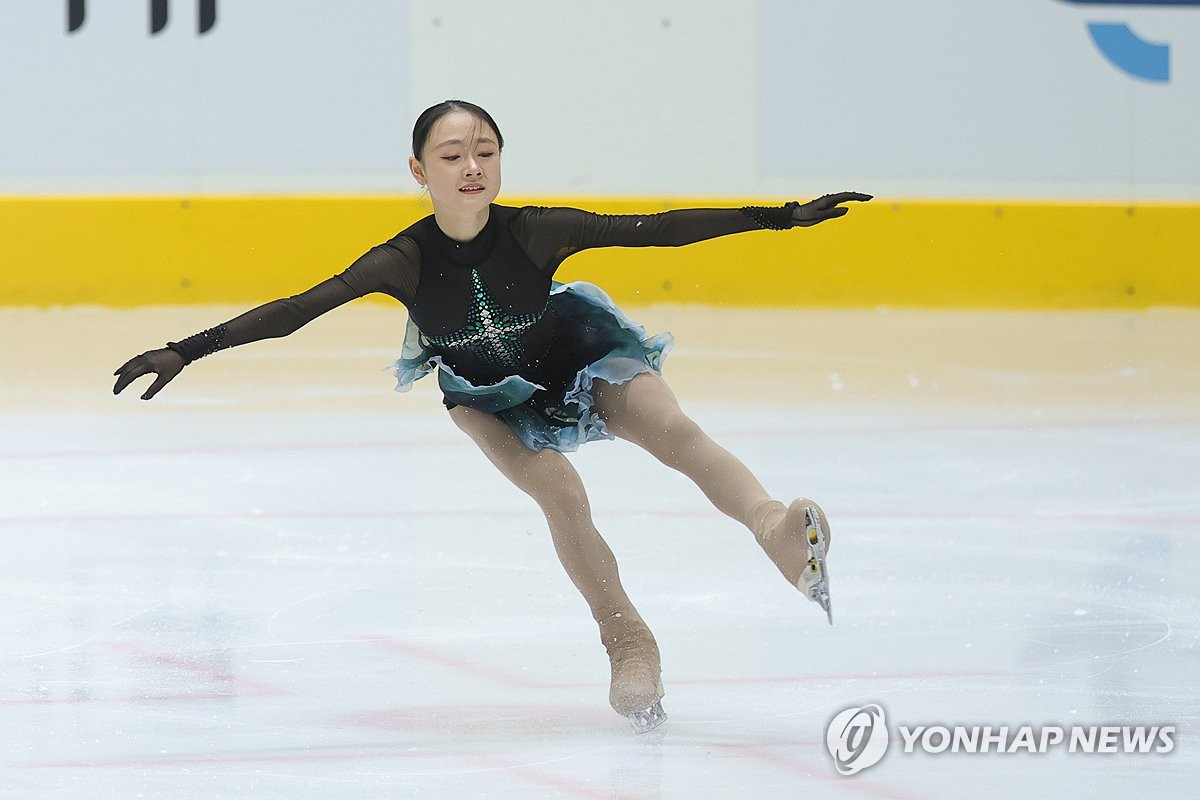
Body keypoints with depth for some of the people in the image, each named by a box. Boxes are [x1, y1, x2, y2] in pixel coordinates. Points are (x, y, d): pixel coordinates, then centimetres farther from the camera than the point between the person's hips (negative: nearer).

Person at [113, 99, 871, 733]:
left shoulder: (535, 231, -30)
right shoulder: (404, 262, -30)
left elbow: (658, 229, -28)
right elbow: (296, 310, -32)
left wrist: (781, 216, -31)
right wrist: (186, 351, -40)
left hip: (581, 358, 0)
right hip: (492, 395, 0)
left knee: (672, 427, -25)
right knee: (560, 491, -20)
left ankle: (777, 527, -39)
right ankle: (629, 644, -8)